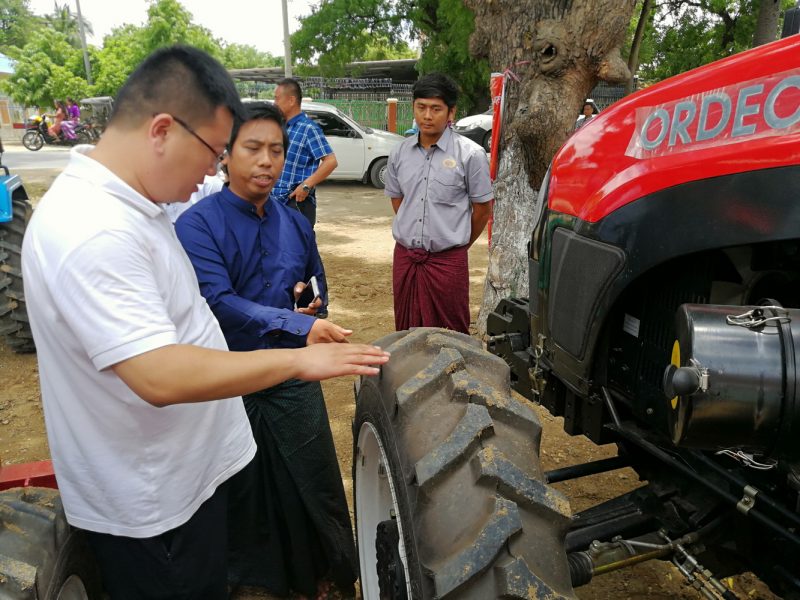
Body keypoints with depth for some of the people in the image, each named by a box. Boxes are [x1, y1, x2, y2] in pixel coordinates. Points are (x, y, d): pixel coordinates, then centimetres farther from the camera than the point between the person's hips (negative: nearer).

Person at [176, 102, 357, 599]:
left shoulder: (296, 223, 4)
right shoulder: (198, 224, -12)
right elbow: (218, 302, -25)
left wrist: (313, 300, -4)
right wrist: (299, 326, -35)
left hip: (293, 378, 4)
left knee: (313, 484, 13)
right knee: (240, 496, 16)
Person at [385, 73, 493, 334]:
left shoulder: (470, 154, -8)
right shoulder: (399, 153, 5)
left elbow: (482, 208, 0)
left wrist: (459, 243, 8)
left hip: (447, 260, -4)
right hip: (405, 256, 4)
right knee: (406, 334, 14)